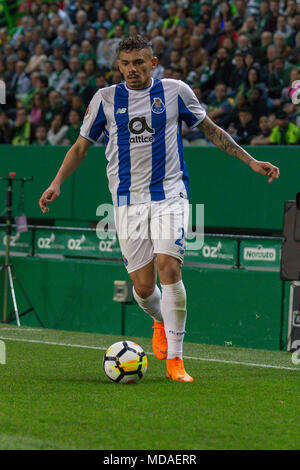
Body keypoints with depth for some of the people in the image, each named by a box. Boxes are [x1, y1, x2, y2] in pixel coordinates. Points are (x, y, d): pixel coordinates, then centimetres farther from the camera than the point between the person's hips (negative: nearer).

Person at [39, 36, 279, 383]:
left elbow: (210, 130, 14)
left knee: (168, 267, -19)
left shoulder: (174, 92, 3)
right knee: (143, 284, -2)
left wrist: (251, 162, 12)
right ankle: (161, 321, 35)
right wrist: (57, 182, 1)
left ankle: (174, 360, -12)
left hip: (169, 194, -1)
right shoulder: (105, 99, 5)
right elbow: (81, 146, 14)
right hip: (128, 200, 1)